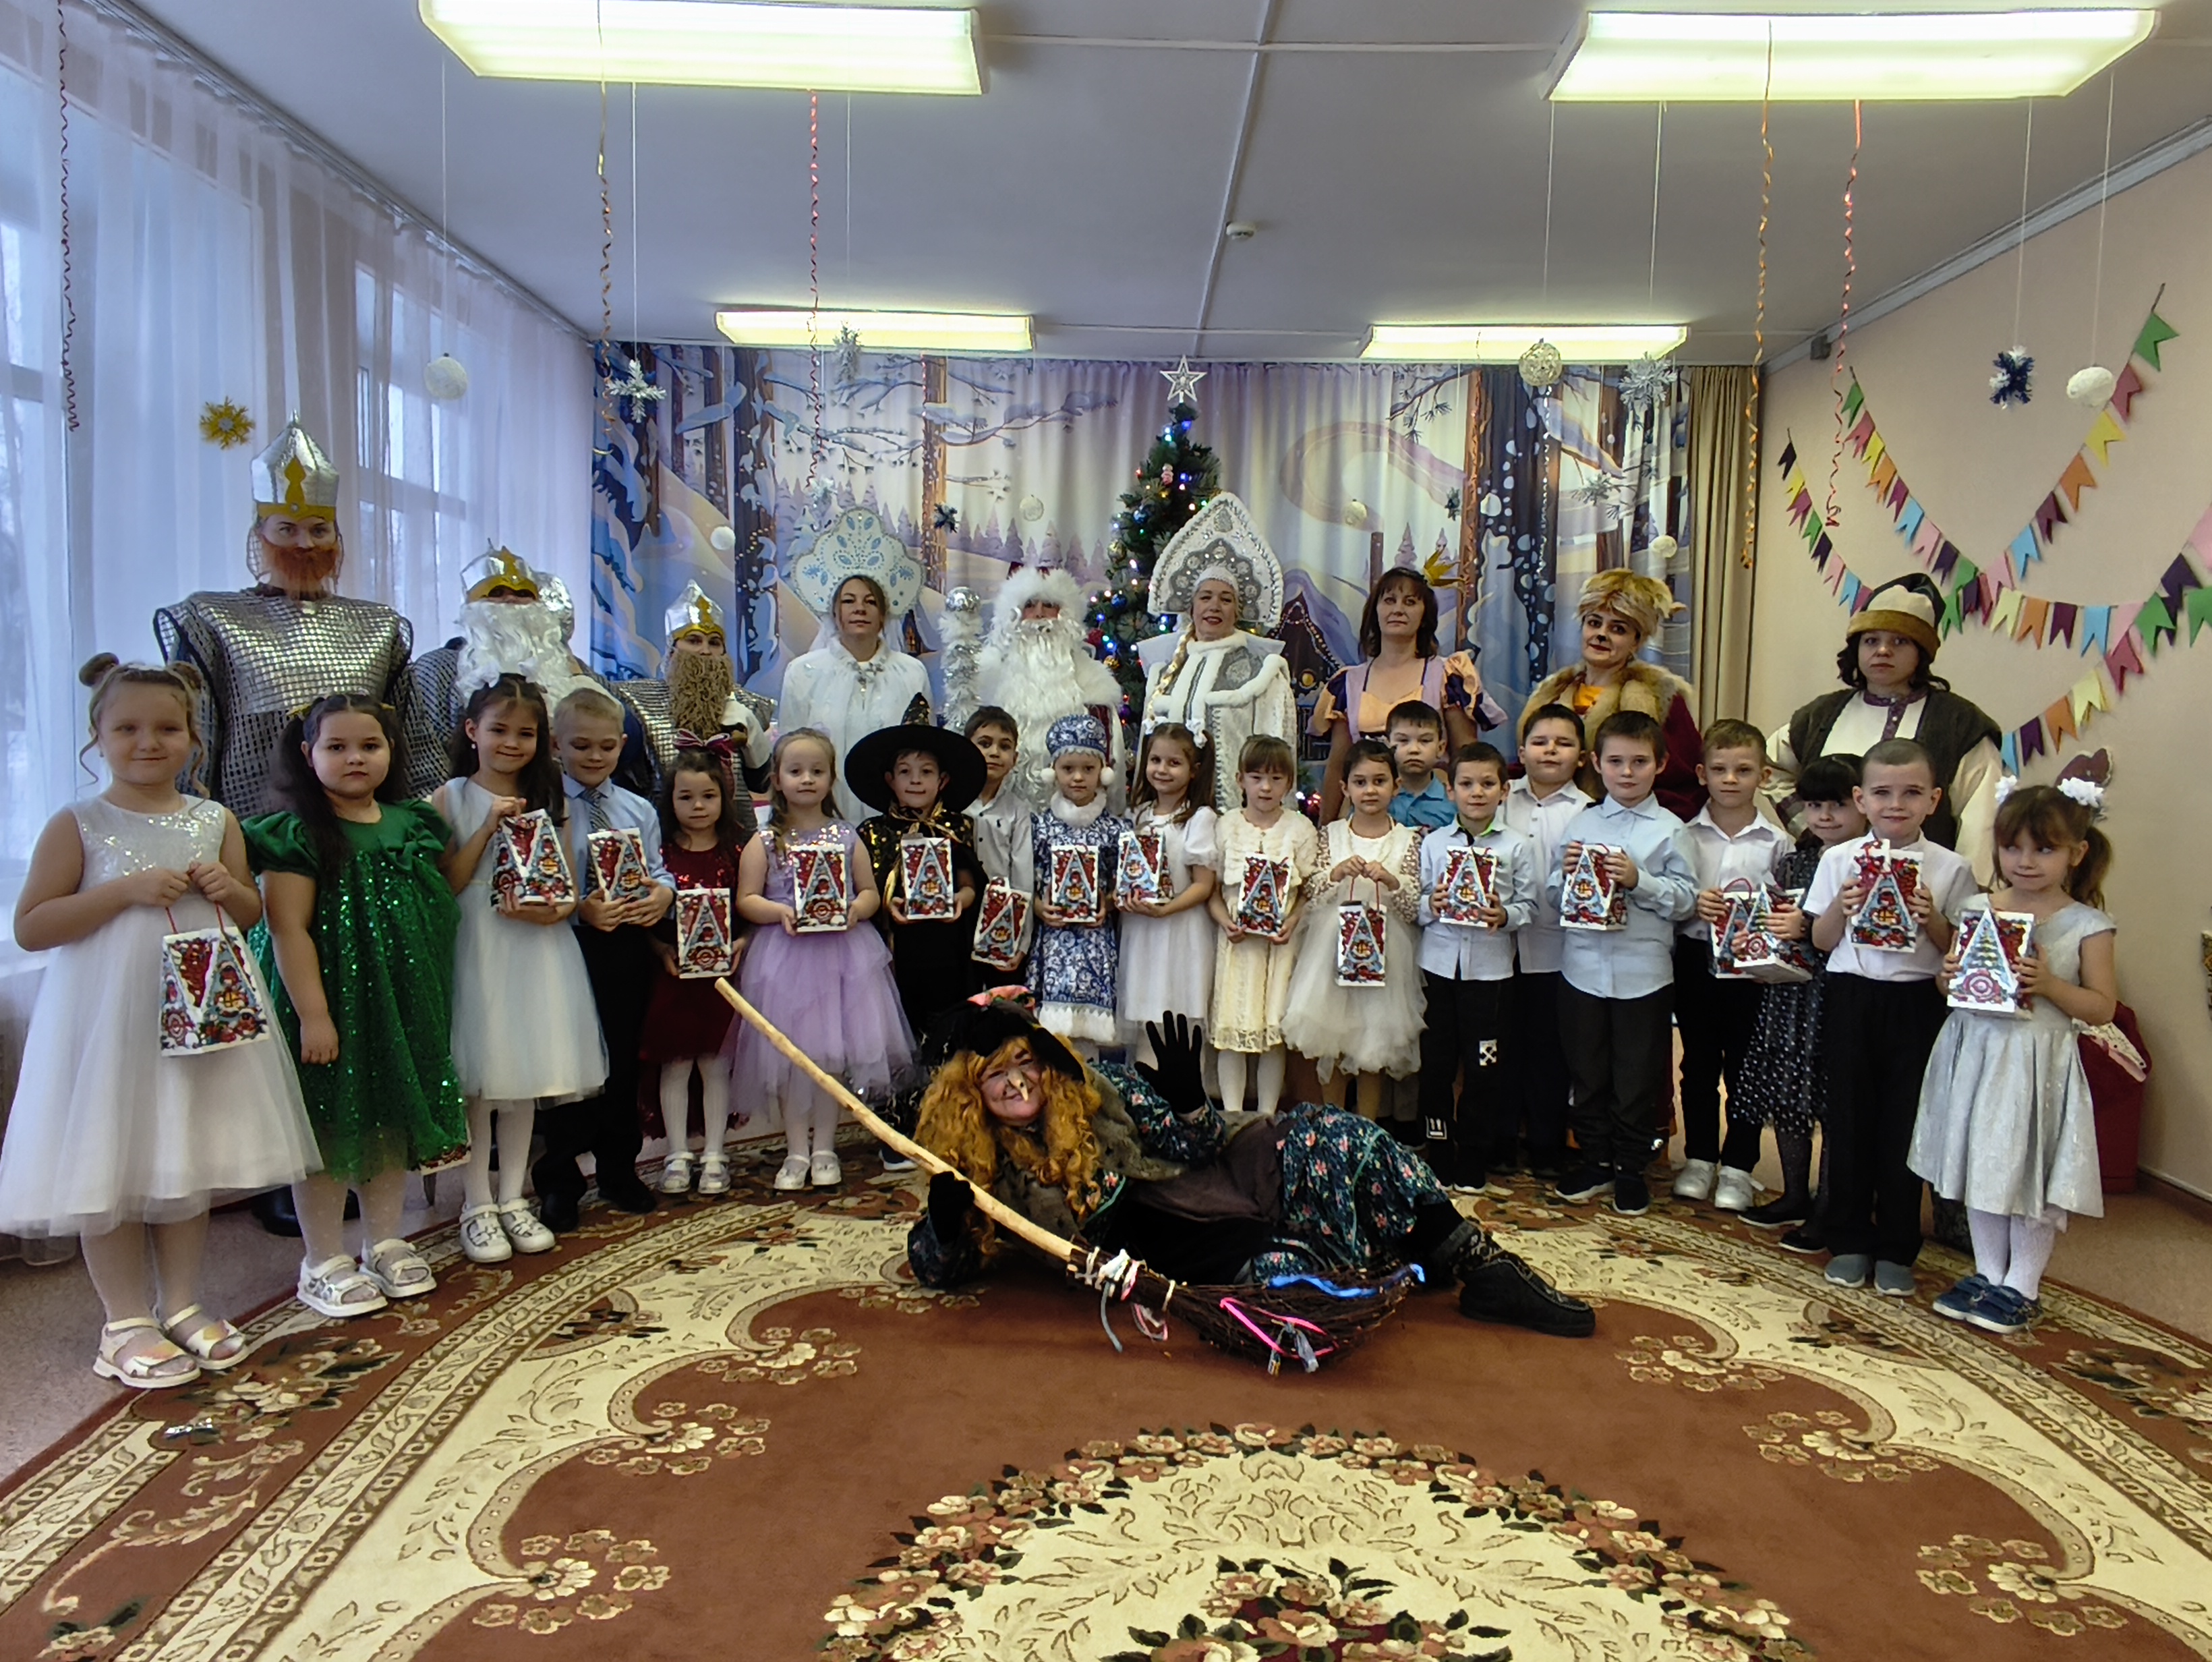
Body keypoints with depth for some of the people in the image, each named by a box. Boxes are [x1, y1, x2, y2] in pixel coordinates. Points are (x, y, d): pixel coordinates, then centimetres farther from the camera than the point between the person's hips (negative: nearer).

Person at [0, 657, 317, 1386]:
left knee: (190, 1164, 12)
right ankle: (126, 1322, 18)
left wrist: (227, 888, -8)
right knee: (112, 1169, 3)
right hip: (108, 1019, -3)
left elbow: (252, 915, 14)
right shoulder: (78, 826, -4)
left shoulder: (215, 822, 6)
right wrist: (127, 890, -19)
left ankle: (181, 1303, 26)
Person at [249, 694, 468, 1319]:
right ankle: (323, 1261, 17)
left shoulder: (413, 824, 7)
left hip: (403, 1001, 6)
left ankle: (385, 1242, 29)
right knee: (329, 1128, 3)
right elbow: (286, 928, -16)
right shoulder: (298, 835, -12)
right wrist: (312, 1014, -20)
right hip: (330, 998, -6)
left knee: (395, 1121, 14)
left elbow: (440, 903, 20)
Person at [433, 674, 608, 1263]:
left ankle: (514, 1199, 22)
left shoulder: (550, 799, 8)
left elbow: (571, 884, 6)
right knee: (479, 1080, 1)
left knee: (527, 1079, 10)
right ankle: (477, 1207, 14)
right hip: (475, 951, -3)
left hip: (538, 951, 3)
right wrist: (489, 828, -16)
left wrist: (553, 911, -14)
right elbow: (446, 885, -9)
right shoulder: (452, 798, -1)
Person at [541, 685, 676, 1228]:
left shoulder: (639, 810, 10)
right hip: (569, 945, -4)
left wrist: (662, 895, -13)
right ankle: (559, 1182, 17)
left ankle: (619, 1171, 29)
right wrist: (581, 909, -23)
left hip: (629, 945, 4)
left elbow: (658, 872, 9)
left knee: (623, 1062, 14)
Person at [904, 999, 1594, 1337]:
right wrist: (946, 1221, -19)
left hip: (1213, 1181, 3)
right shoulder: (984, 1170, -1)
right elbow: (932, 1267, 4)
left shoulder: (1097, 1088, 1)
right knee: (1284, 1271, -35)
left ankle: (1474, 1261, -15)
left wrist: (1187, 1098, -19)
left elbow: (1196, 1145, 4)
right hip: (1174, 1249, -2)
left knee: (1322, 1134, -25)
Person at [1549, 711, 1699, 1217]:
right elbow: (1552, 895, 8)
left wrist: (1640, 880, -19)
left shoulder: (1668, 830, -2)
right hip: (1583, 965, 3)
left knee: (1637, 1077, 8)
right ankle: (1596, 1160, 28)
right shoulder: (1582, 824, 6)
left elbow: (1686, 899, -7)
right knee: (1588, 1071, 13)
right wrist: (1566, 872, -12)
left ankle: (1631, 1169, 23)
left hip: (1644, 971, -2)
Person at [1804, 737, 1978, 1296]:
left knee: (1903, 1123, 6)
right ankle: (1848, 1240, 22)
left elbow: (1957, 952, 2)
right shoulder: (1839, 860, 1)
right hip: (1850, 998, 1)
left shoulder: (1950, 869, -1)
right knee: (1849, 1120, 8)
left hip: (1915, 1003, -1)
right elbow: (1822, 941, 5)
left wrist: (1933, 921, -16)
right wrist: (1841, 909, -14)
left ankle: (1896, 1249, 21)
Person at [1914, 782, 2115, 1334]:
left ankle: (2020, 1288, 20)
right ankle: (1988, 1274, 29)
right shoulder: (1977, 909, 3)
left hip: (2038, 1064, -4)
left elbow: (2101, 1007, -5)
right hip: (1975, 1053, 4)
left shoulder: (2086, 925, -6)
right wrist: (1951, 974, -11)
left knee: (2034, 1174, 4)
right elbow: (1951, 982, 11)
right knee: (1981, 1165, 14)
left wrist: (2050, 985, -20)